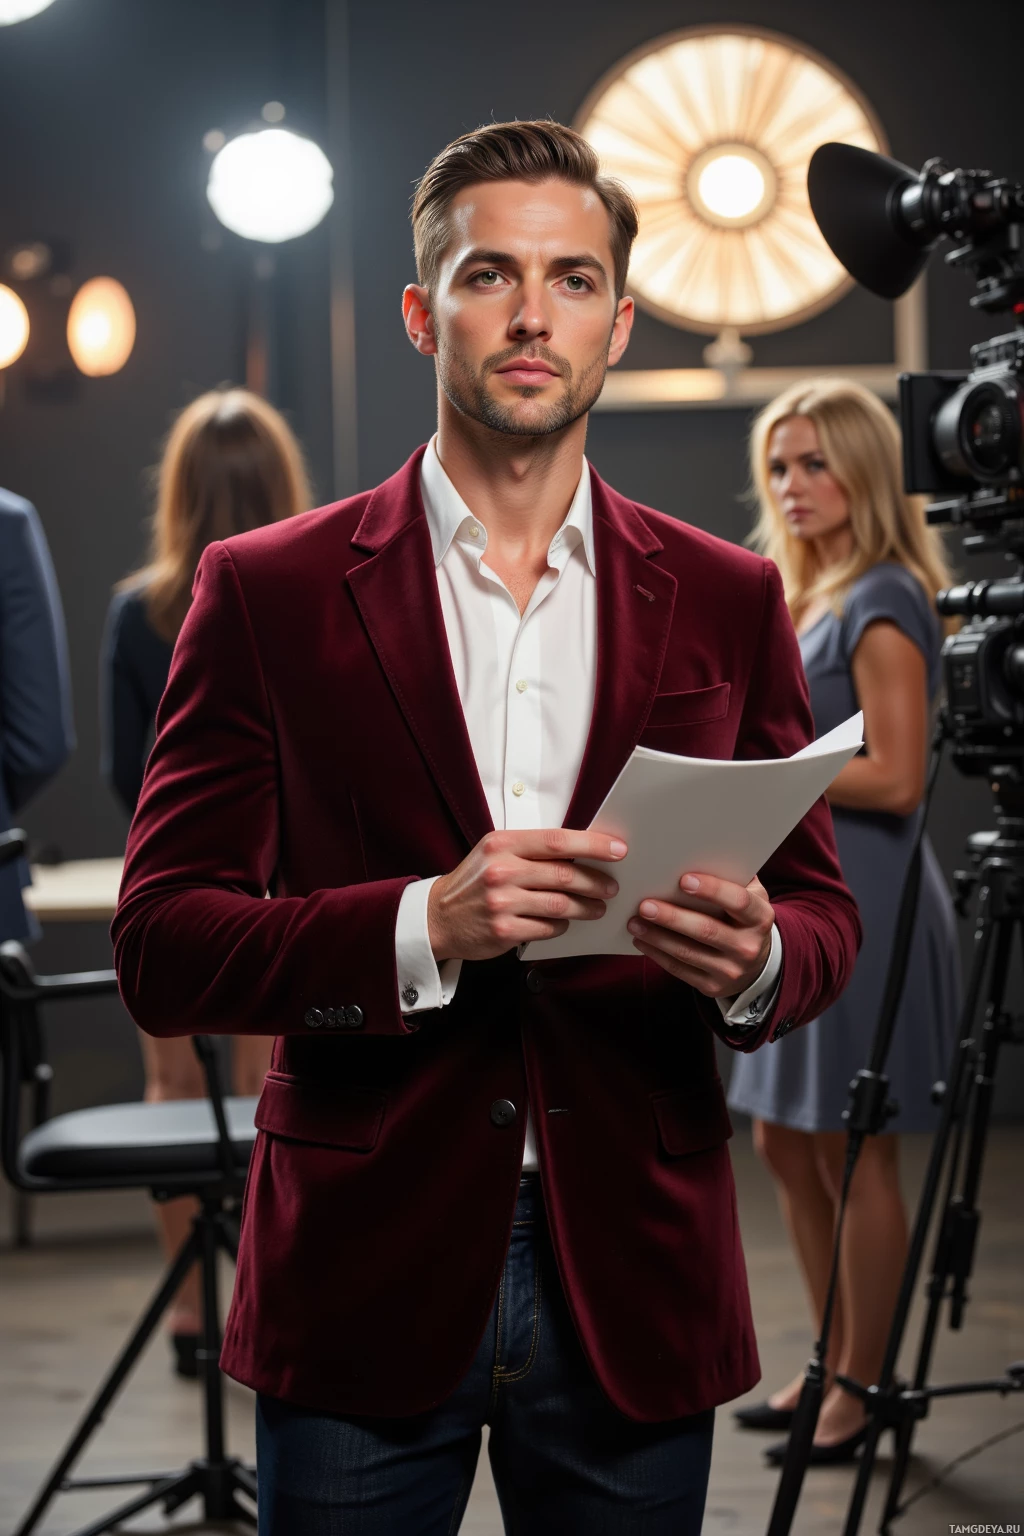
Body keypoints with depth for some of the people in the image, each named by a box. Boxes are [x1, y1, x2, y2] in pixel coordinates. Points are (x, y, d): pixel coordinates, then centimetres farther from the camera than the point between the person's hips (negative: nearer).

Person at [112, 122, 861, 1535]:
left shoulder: (727, 600, 7)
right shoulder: (269, 593, -1)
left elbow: (824, 911, 10)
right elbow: (161, 951, -5)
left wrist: (754, 958, -14)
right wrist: (424, 925, -21)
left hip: (633, 1292, 2)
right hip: (364, 1290, -2)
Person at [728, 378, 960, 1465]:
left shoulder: (881, 602, -14)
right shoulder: (815, 599, 15)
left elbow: (895, 779, -21)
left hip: (862, 903, -10)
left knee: (852, 1156, 0)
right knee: (786, 1145, 15)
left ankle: (862, 1393, 12)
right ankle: (835, 1366, 28)